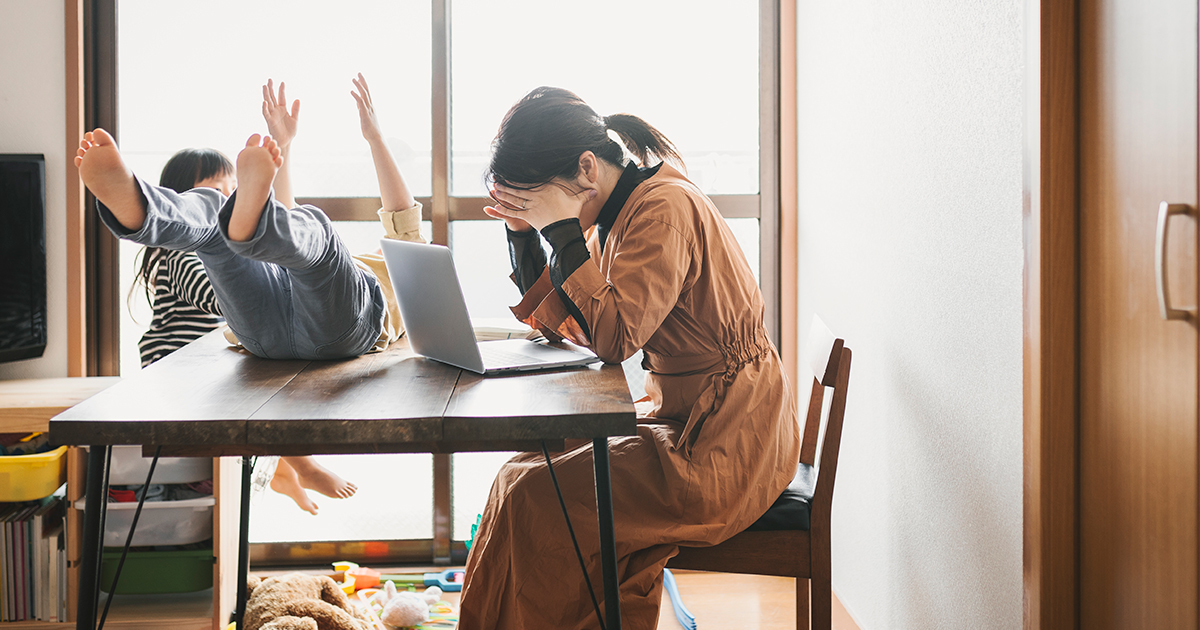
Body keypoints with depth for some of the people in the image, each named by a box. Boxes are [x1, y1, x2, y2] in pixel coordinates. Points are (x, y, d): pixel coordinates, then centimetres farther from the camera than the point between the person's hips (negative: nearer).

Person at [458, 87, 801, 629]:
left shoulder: (664, 207, -18)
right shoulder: (618, 210, 10)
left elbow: (615, 336, -28)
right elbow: (556, 322, 13)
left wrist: (561, 226, -22)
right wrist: (522, 229, 2)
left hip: (723, 452, -10)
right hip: (682, 422, 10)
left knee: (531, 493, -15)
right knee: (538, 465, 3)